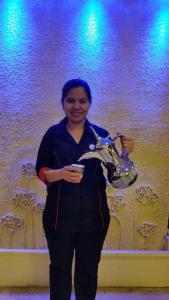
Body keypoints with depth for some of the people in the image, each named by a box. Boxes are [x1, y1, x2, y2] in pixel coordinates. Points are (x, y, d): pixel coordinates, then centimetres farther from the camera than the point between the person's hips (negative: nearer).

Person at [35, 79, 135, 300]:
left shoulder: (101, 134, 2)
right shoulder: (53, 134, -1)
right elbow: (41, 171, -3)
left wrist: (125, 153, -14)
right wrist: (60, 173, -22)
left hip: (93, 216, 1)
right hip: (60, 215, -1)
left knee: (89, 270, 14)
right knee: (60, 268, 11)